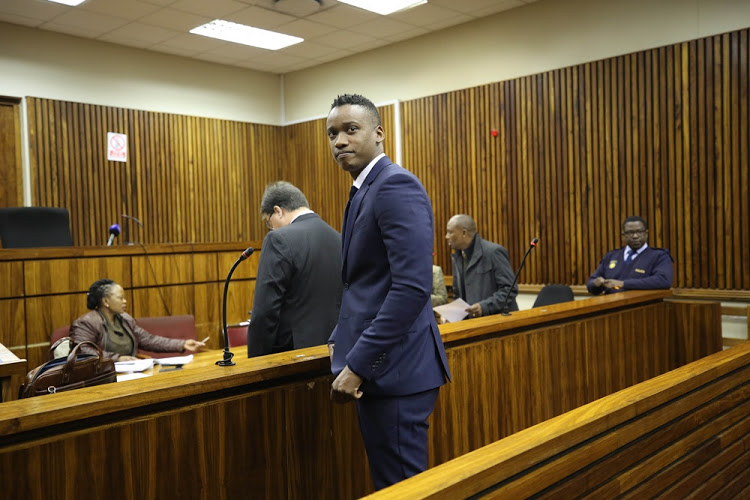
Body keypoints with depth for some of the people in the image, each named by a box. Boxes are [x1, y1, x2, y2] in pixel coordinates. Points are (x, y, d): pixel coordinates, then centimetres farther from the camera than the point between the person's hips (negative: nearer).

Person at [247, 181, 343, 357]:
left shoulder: (280, 239, -12)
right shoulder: (338, 238, 8)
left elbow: (264, 311, -15)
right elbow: (343, 304, 12)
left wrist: (255, 360, -7)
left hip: (292, 351, -7)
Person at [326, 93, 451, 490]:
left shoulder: (396, 185, -15)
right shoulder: (364, 190, 15)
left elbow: (412, 287, -25)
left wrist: (357, 365, -22)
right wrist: (341, 340, 14)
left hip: (395, 367, -9)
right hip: (374, 365, 9)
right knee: (387, 481, 19)